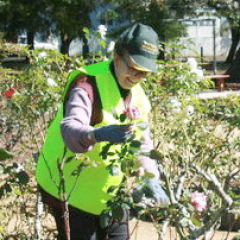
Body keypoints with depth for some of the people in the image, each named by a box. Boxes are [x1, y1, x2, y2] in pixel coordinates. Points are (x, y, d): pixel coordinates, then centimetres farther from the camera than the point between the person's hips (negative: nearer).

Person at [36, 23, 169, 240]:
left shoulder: (137, 95, 5)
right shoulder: (89, 83, -22)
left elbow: (142, 143, 8)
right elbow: (69, 128, -39)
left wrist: (151, 179, -9)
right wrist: (98, 134, -60)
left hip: (108, 188, 8)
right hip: (69, 188, -7)